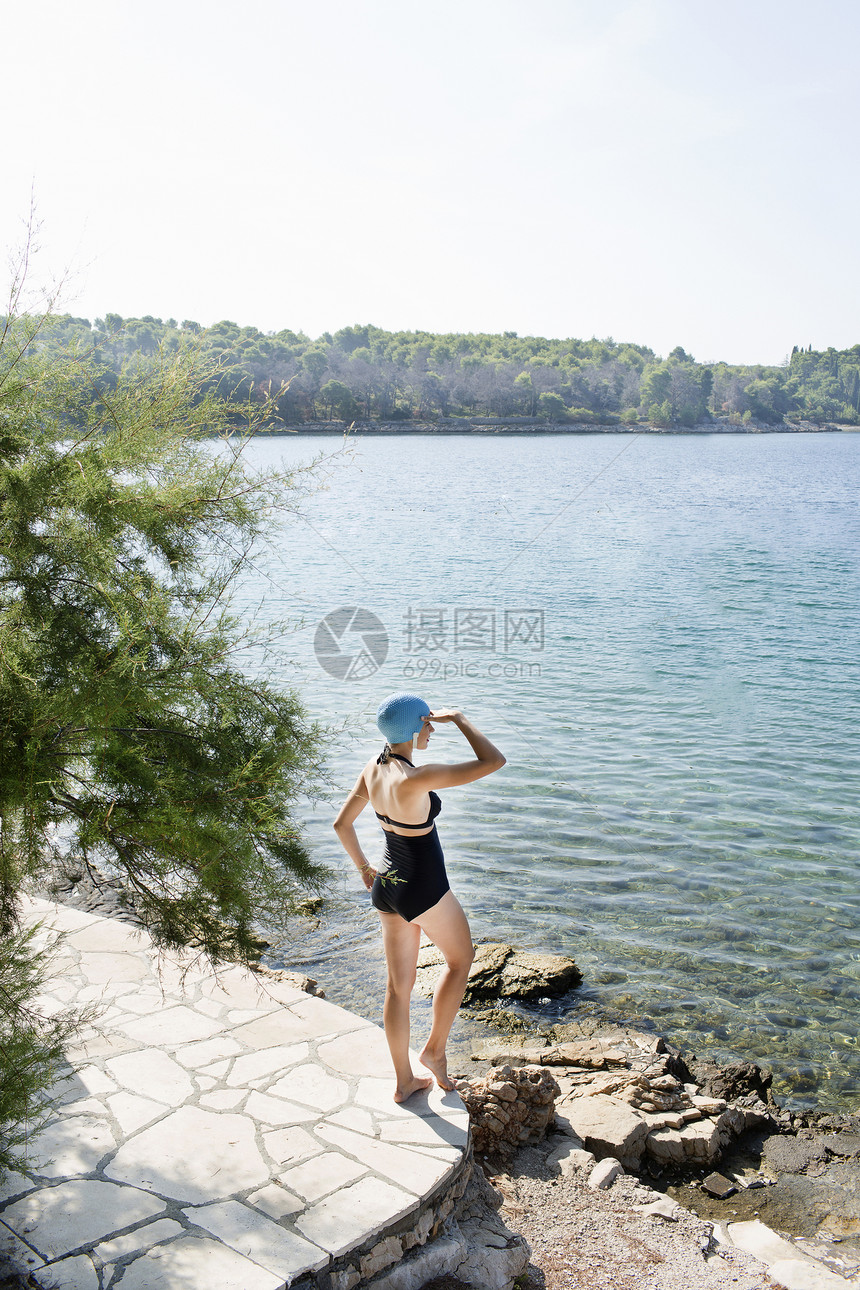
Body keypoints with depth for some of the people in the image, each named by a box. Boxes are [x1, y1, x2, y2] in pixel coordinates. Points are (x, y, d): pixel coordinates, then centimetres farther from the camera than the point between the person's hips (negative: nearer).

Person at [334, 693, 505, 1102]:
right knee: (460, 960, 23)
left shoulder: (373, 768, -5)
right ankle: (435, 1049, 30)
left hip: (387, 888, 7)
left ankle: (404, 1080, 31)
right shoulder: (415, 778, -29)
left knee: (399, 986, 17)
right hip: (424, 892, -7)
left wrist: (364, 868, 18)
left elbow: (342, 824, 7)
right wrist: (458, 719, -18)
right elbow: (493, 761, -28)